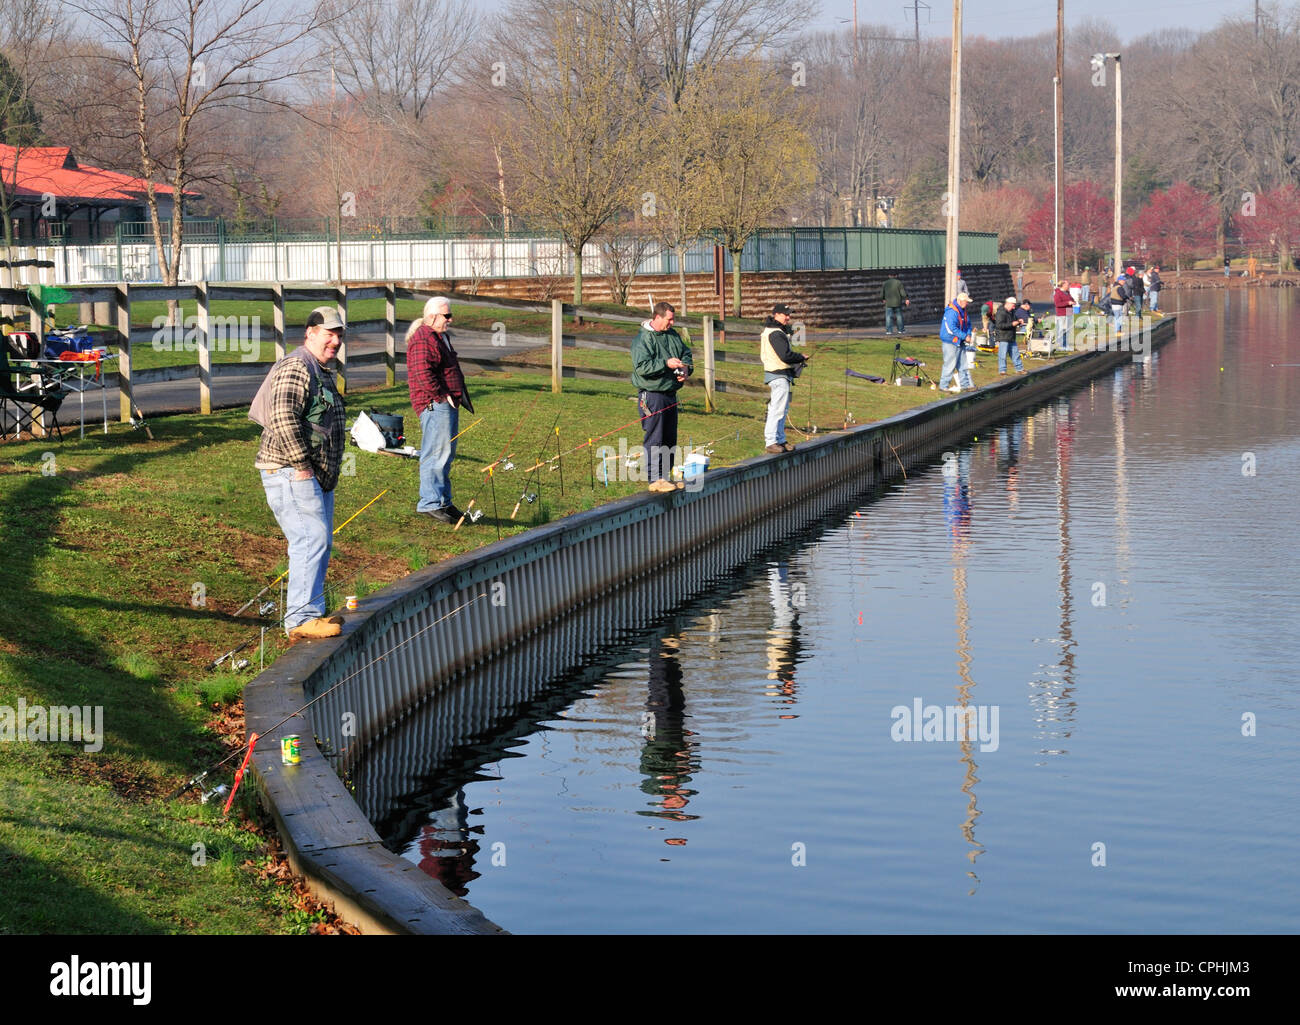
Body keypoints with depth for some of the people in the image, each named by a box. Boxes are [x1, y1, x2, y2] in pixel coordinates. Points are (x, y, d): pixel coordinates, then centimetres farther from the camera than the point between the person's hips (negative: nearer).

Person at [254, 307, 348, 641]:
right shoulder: (296, 369, -14)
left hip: (317, 475, 11)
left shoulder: (323, 373, 21)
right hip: (290, 473, -11)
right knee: (311, 538, -18)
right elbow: (284, 419, -25)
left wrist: (327, 471, 26)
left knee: (321, 542, 14)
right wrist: (302, 465, -23)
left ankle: (311, 613, 23)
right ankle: (302, 618, -21)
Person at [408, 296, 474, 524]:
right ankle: (430, 503, -13)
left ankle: (443, 502, 21)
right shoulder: (422, 339, -13)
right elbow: (423, 374, -23)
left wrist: (461, 396, 21)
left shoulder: (441, 337, 21)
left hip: (448, 403, 11)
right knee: (437, 453, -13)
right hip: (434, 404, -11)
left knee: (446, 454, 14)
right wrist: (441, 395, -19)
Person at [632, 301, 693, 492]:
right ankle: (655, 479, -4)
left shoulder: (673, 335, 11)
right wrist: (666, 364, -25)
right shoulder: (643, 339, -13)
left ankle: (666, 475, 22)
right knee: (654, 438, -7)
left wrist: (685, 369, 1)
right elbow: (641, 367, -21)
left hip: (670, 394, 8)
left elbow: (686, 353, 22)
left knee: (669, 438, 13)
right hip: (652, 395, -8)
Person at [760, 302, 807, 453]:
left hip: (782, 375, 11)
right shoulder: (776, 334, -18)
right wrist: (801, 357, -9)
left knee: (782, 409, 16)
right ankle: (770, 442, -10)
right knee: (777, 409, -10)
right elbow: (785, 356, -24)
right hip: (779, 375, -11)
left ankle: (780, 440, 22)